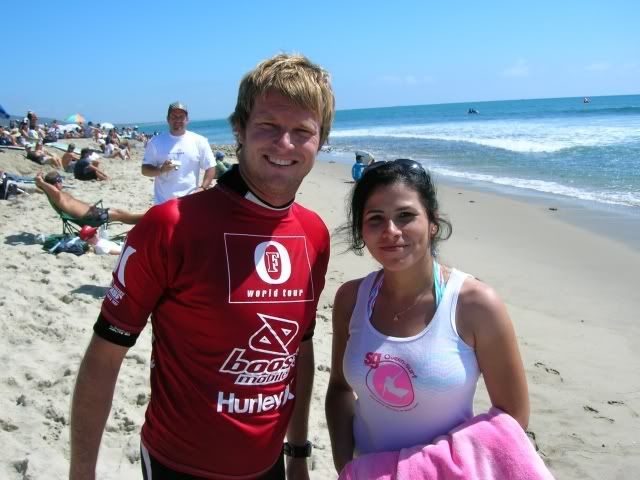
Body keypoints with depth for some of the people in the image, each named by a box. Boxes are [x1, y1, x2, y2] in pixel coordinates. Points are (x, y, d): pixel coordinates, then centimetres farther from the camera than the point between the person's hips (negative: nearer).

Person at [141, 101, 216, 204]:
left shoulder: (199, 141, 0)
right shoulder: (156, 142, 1)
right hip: (163, 203, 1)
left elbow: (210, 168, 3)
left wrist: (202, 188, -12)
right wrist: (161, 169, -18)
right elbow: (145, 170, 3)